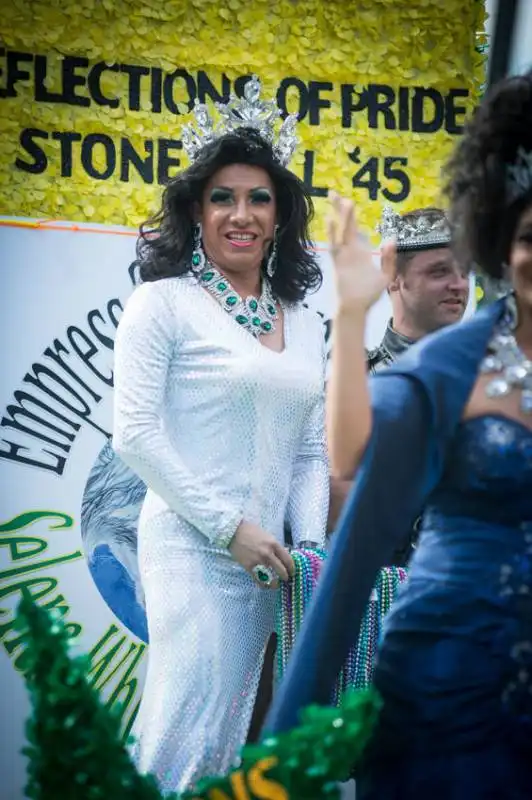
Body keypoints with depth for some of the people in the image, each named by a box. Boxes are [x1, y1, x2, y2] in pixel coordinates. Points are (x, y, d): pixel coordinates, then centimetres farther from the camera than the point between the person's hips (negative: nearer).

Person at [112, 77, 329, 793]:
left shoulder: (306, 325, 15)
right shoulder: (163, 305, -3)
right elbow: (135, 433, -9)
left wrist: (310, 545, 2)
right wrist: (231, 527, -11)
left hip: (264, 564, 6)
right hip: (190, 550, -6)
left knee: (228, 739, 8)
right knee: (189, 736, -12)